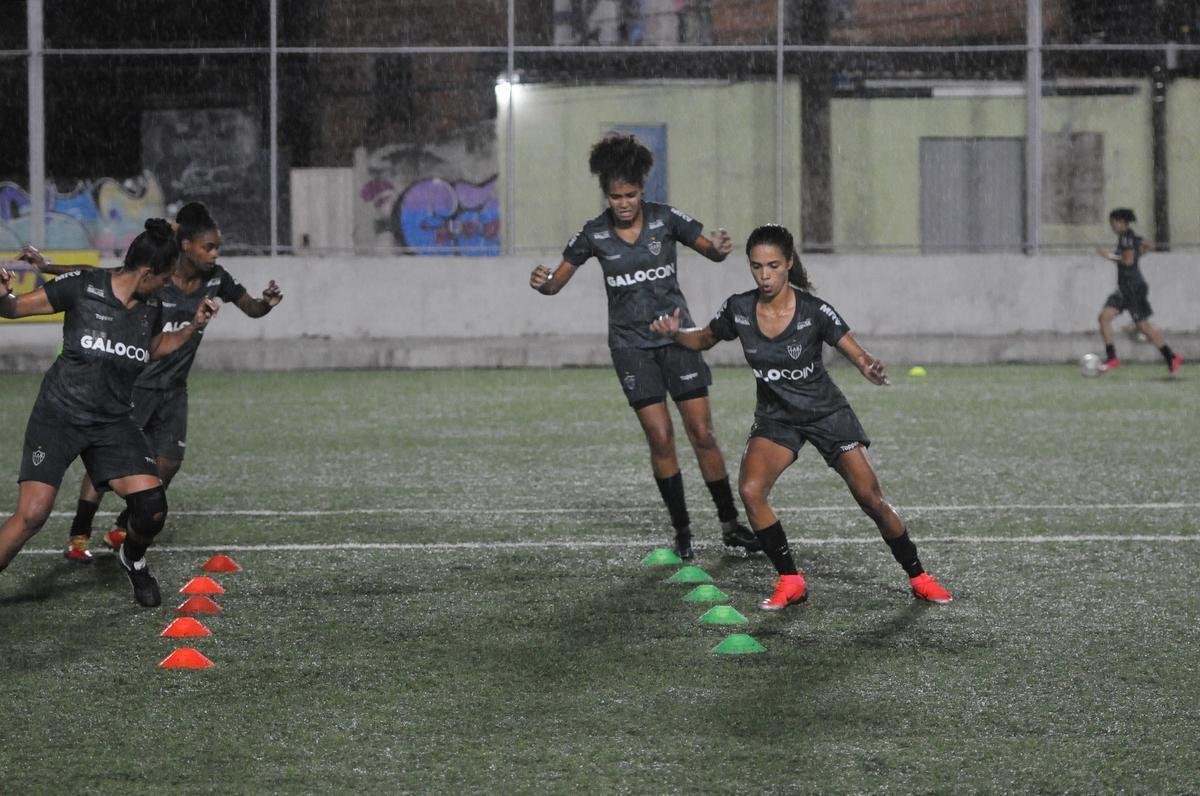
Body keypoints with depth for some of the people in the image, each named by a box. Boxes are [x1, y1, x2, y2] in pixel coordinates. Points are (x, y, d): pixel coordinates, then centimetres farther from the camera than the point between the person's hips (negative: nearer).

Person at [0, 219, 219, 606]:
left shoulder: (151, 307, 5)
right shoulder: (82, 287, -12)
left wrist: (194, 327, 13)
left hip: (112, 422, 5)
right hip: (59, 415, -5)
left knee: (152, 509, -9)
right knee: (31, 515, -18)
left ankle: (133, 560, 24)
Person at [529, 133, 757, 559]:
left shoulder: (665, 219, -7)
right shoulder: (594, 235, -6)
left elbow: (711, 252, 2)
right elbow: (557, 281, 1)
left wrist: (719, 248, -23)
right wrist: (543, 282, -23)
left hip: (676, 336, 0)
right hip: (631, 344, 0)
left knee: (702, 432, -3)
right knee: (660, 438, -6)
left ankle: (730, 524, 8)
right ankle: (682, 531, 6)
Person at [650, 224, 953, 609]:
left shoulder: (814, 311, -21)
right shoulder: (739, 309, -12)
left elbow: (858, 356, -22)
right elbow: (704, 340, 7)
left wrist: (871, 369, -46)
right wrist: (676, 333, -15)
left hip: (827, 414, -2)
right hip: (775, 416, 3)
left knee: (871, 499, -5)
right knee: (751, 490, -21)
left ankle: (918, 577, 15)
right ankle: (790, 581, -7)